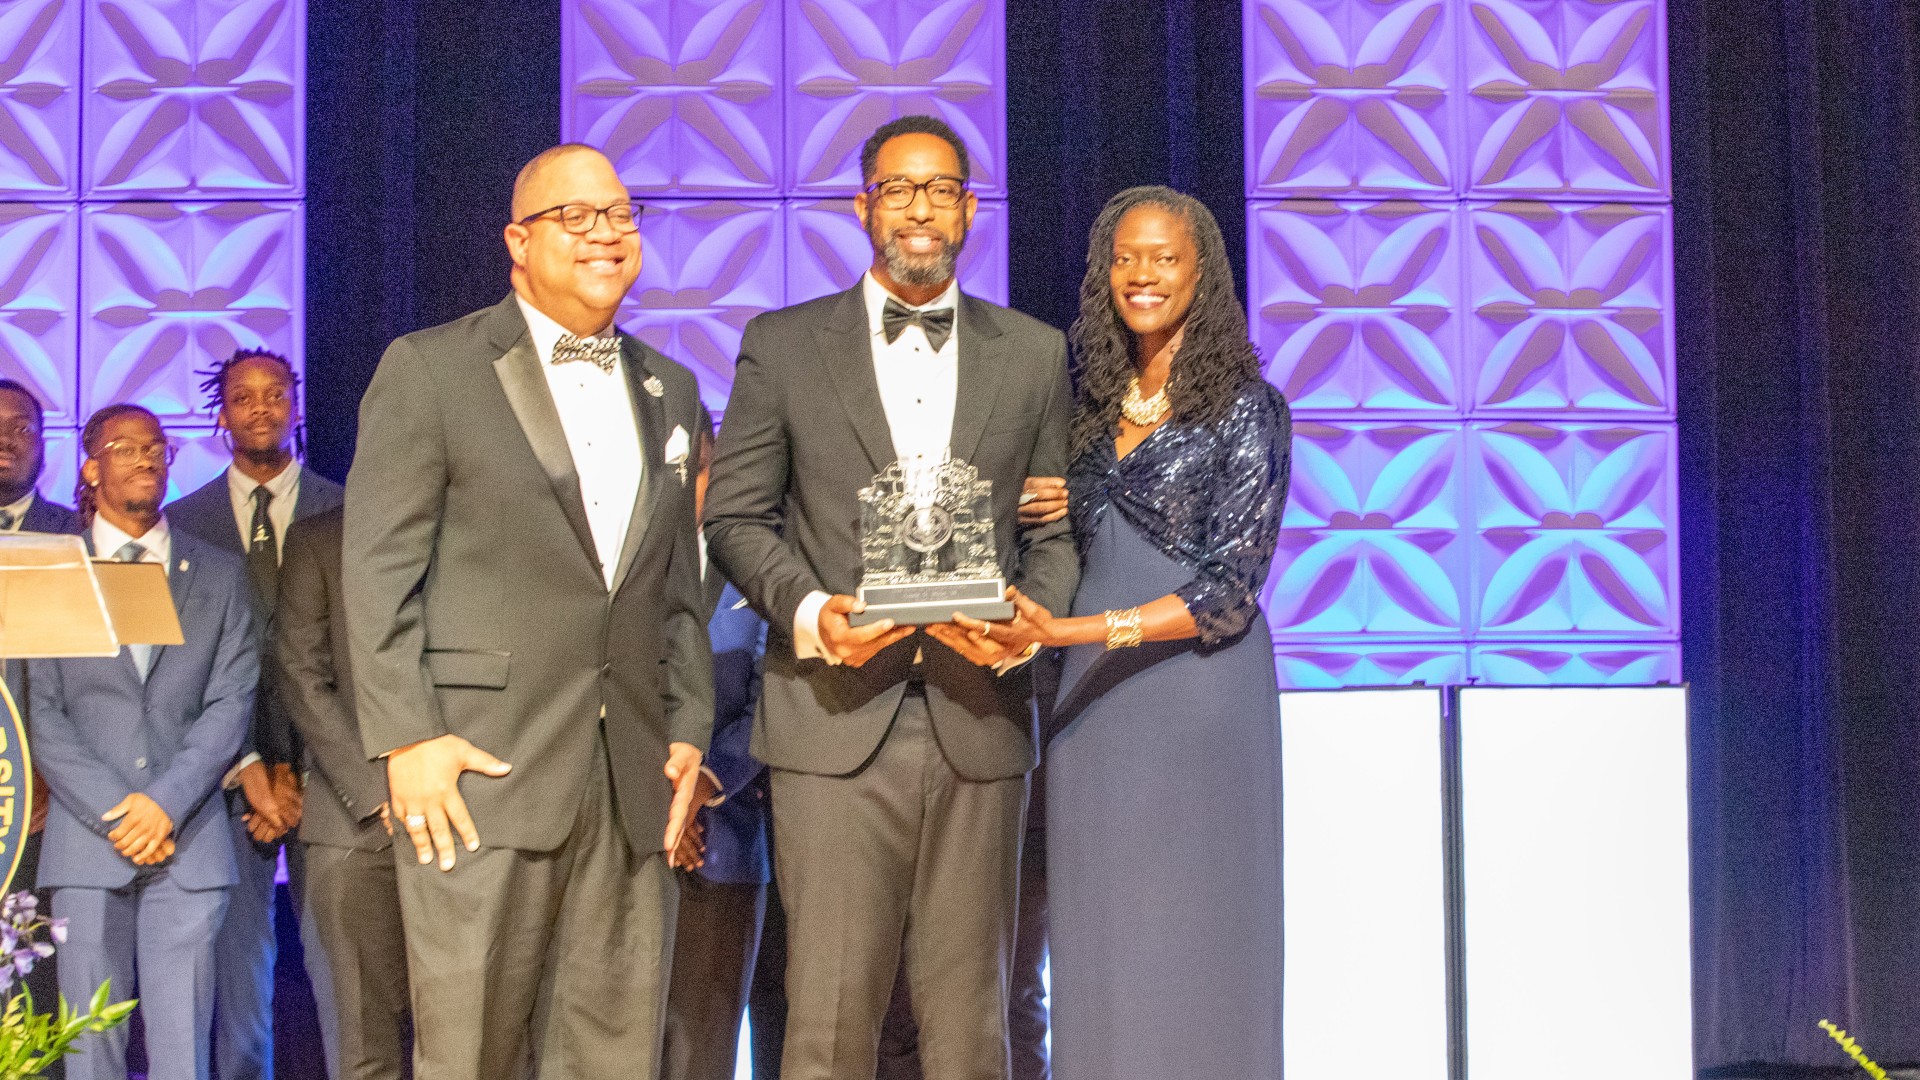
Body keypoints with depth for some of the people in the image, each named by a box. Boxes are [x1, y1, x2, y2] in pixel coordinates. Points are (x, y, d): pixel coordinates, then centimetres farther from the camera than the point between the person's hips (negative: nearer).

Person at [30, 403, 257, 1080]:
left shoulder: (221, 575, 14)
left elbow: (230, 702, 5)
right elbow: (43, 714, 2)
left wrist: (166, 803, -9)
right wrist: (115, 811, -9)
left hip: (188, 844, 1)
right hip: (88, 846, -1)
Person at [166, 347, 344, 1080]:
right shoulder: (184, 521, 10)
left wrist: (298, 770, -6)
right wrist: (246, 770, -7)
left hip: (323, 767, -1)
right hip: (227, 771, 1)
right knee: (237, 961, 3)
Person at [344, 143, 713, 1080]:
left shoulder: (670, 391, 18)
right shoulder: (428, 370, 1)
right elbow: (378, 570, -4)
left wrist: (688, 728, 9)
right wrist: (407, 739, -11)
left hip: (633, 782, 5)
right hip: (482, 770, -5)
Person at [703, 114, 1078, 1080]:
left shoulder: (1034, 354, 13)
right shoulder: (781, 346, 8)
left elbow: (1058, 531, 12)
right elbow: (735, 516, 6)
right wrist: (805, 609, -12)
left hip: (977, 721, 2)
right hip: (836, 720, -2)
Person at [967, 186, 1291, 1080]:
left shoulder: (1245, 407, -5)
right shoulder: (1095, 403, 13)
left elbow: (1229, 589, -12)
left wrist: (1068, 632, -19)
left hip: (1196, 688, -5)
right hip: (1092, 697, 5)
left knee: (1188, 931, -1)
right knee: (1098, 939, 6)